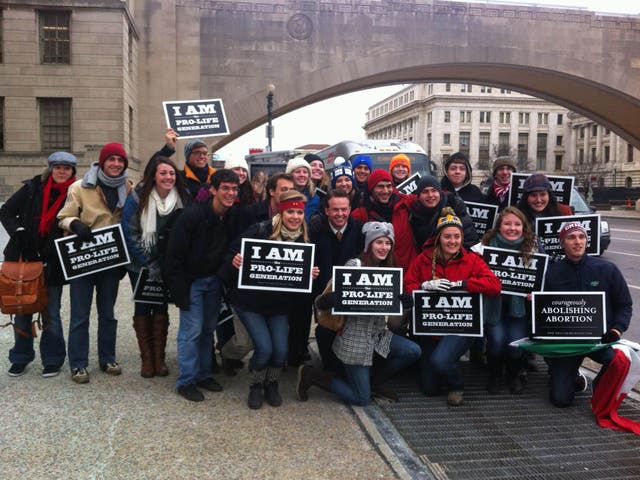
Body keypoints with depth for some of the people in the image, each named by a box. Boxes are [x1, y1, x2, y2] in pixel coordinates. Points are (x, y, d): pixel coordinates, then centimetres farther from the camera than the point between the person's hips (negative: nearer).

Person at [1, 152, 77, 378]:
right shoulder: (33, 188, 0)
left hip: (53, 263, -1)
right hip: (23, 258, 1)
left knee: (51, 313, 4)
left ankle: (52, 360, 19)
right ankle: (20, 358, 26)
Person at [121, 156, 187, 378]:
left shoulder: (182, 199, -4)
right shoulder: (137, 197, -12)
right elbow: (129, 233, -13)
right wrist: (148, 265, -14)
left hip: (167, 265, 2)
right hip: (141, 265, -2)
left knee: (162, 307, 7)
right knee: (143, 307, 4)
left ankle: (159, 357, 16)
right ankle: (146, 358, 14)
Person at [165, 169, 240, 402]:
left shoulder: (233, 217, -4)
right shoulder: (193, 215, -22)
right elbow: (175, 254, -19)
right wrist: (179, 289, -19)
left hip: (214, 279, 6)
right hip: (192, 280, -6)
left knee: (208, 328, 13)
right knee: (192, 330, -4)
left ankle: (204, 374, 26)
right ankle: (186, 381, 8)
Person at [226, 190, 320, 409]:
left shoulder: (305, 241, -2)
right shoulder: (260, 231, -16)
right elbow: (232, 252, -11)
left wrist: (312, 275, -15)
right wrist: (235, 261, -33)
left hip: (280, 304, 4)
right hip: (249, 301, -3)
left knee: (281, 350, -5)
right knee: (264, 348, -12)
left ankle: (272, 385, 27)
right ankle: (256, 386, 18)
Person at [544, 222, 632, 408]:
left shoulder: (607, 269, -2)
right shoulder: (551, 273, 0)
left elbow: (624, 305, 4)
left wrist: (617, 329, -12)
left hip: (600, 338, 0)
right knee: (561, 399, -6)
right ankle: (571, 375, 31)